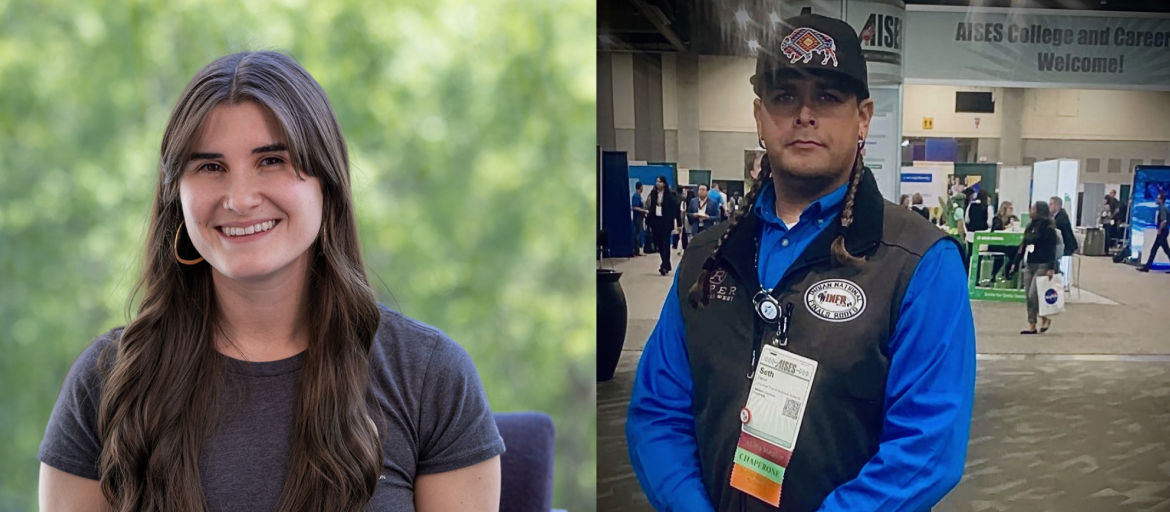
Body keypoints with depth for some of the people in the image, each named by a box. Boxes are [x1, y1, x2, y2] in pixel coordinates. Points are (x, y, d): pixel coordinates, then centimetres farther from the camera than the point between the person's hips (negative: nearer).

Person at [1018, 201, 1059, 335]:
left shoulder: (1048, 229, -10)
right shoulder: (1030, 226, 12)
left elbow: (1052, 249, -14)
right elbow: (1023, 245, 16)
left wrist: (1051, 268, -21)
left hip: (1042, 266, -7)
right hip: (1029, 264, 7)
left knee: (1033, 295, -12)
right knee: (1029, 297, 6)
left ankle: (1045, 318, 10)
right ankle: (1032, 325, 11)